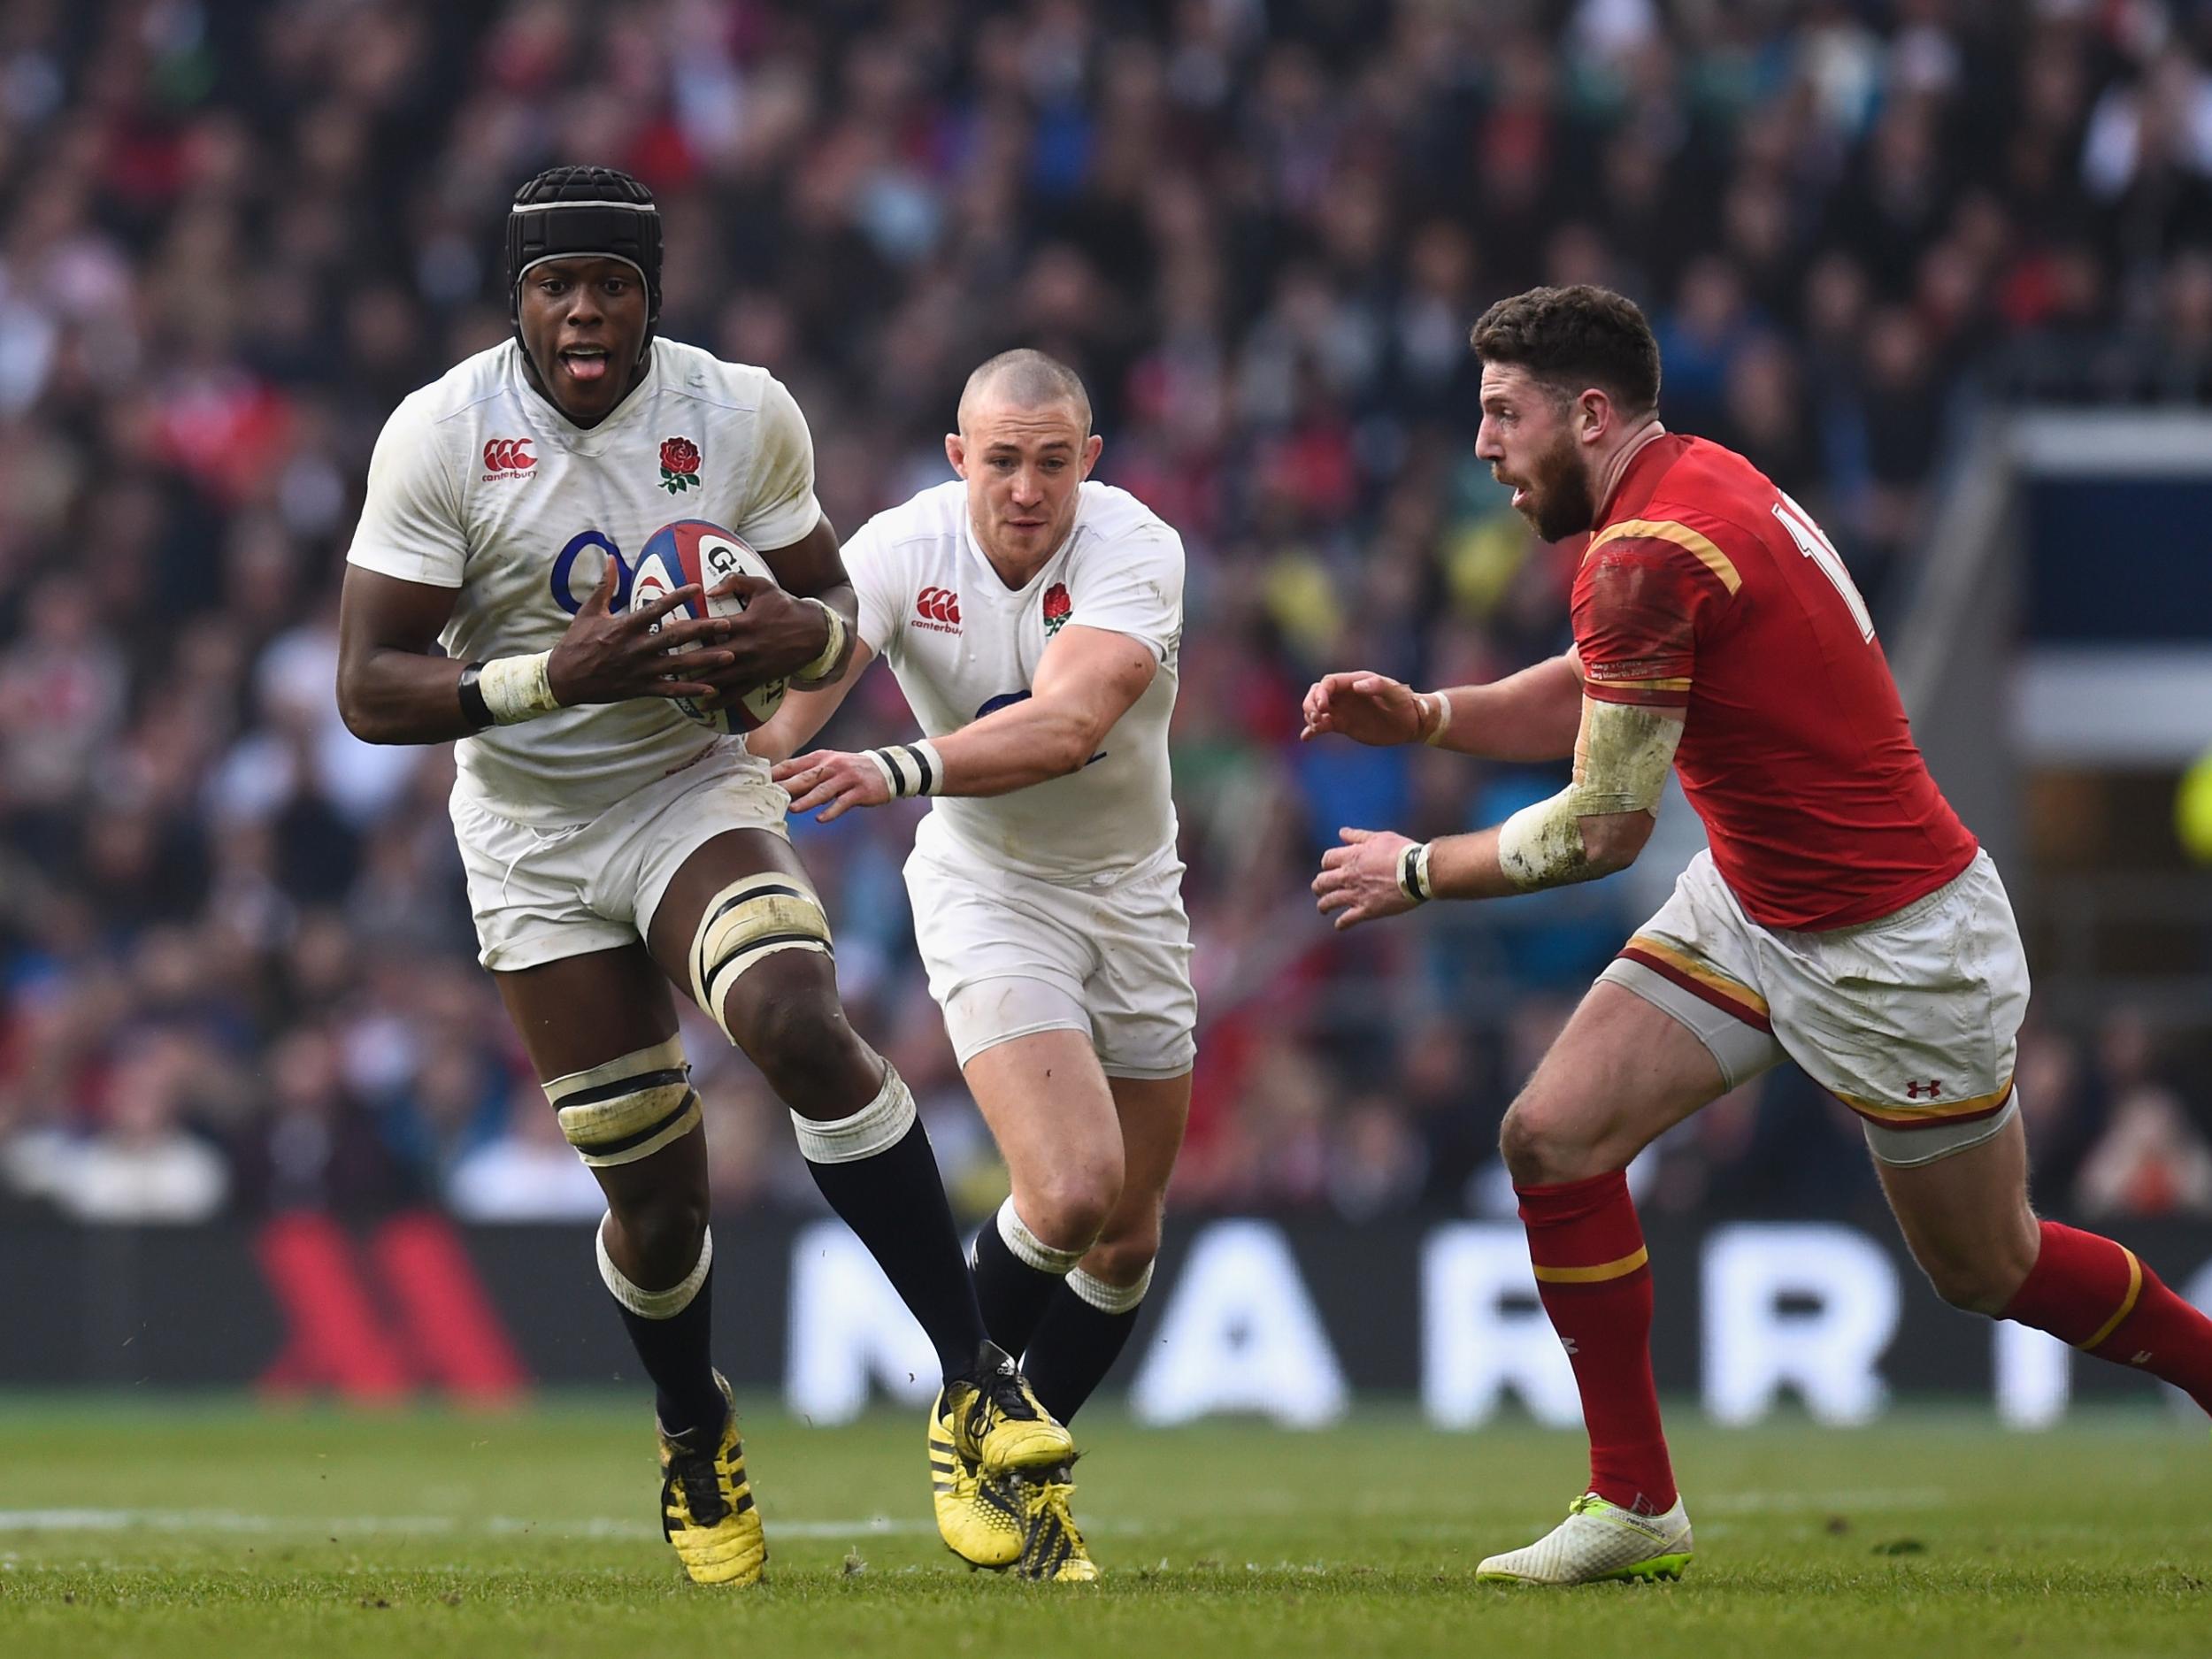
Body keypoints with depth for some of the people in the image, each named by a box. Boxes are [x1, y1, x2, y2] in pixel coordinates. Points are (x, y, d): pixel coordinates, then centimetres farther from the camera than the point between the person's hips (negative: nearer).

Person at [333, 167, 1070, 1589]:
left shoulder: (743, 416, -7)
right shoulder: (442, 436, -13)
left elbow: (835, 600, 6)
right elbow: (368, 690, -14)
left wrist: (803, 636, -19)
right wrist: (553, 678, -30)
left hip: (701, 793, 0)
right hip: (535, 840, 0)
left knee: (799, 1023, -30)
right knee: (655, 1193, 1)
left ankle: (974, 1376, -24)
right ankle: (695, 1439, 33)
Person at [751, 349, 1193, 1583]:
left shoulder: (1136, 548, -22)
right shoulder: (902, 551, -18)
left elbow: (1066, 723, -38)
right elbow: (796, 695, -32)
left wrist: (900, 773, -53)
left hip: (1131, 898, 2)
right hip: (987, 893, -2)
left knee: (1127, 1238, 10)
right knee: (1071, 1192, -21)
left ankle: (1028, 1467, 33)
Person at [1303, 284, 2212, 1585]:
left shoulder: (1653, 555, -27)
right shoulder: (1696, 481, 1)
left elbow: (1603, 829, -22)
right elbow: (1590, 696, 16)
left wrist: (1419, 871, -8)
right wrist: (1425, 716, 0)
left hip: (1894, 945, -9)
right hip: (1750, 906, 9)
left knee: (1989, 1269, 6)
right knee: (1554, 1138, -4)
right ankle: (1637, 1505, 3)